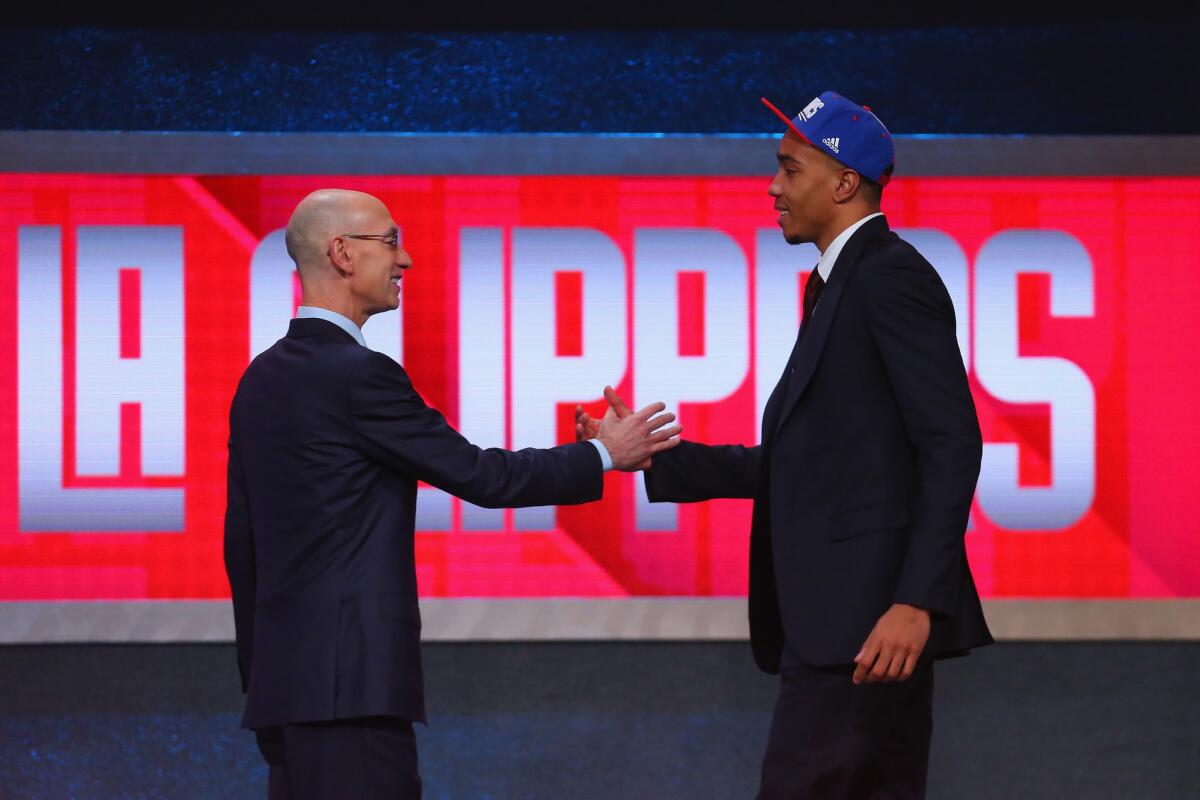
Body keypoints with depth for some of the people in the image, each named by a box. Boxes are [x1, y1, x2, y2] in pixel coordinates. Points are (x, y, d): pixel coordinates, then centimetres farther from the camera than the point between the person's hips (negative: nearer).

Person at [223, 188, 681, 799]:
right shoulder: (358, 376, -13)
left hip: (284, 675, 9)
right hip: (351, 681, -9)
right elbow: (476, 475, -10)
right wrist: (602, 456, 2)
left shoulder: (263, 378, 14)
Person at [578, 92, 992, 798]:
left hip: (868, 616, -10)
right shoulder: (839, 286, 20)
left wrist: (916, 601, -23)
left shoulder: (891, 276, -10)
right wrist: (651, 457, 14)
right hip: (836, 616, 10)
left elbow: (952, 445, -17)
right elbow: (792, 462, 19)